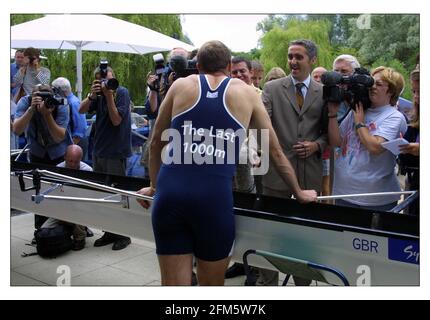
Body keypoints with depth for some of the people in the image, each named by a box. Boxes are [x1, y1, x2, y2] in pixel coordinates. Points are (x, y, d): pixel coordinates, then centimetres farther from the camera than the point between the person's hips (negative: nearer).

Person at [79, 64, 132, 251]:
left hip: (115, 153, -7)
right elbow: (81, 110, -1)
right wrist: (92, 95, -16)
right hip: (98, 150, 7)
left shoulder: (122, 92, -8)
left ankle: (124, 235, 12)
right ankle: (110, 232, 25)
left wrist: (108, 95, -19)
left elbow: (116, 120, -16)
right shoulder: (99, 94, 10)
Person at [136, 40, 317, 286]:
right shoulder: (247, 93, 14)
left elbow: (156, 143, 23)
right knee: (212, 284, 17)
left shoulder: (181, 85, 16)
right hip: (215, 197, -1)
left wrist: (154, 187, 36)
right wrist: (299, 192, 31)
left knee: (173, 284, 11)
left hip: (170, 192, 1)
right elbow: (275, 151, 19)